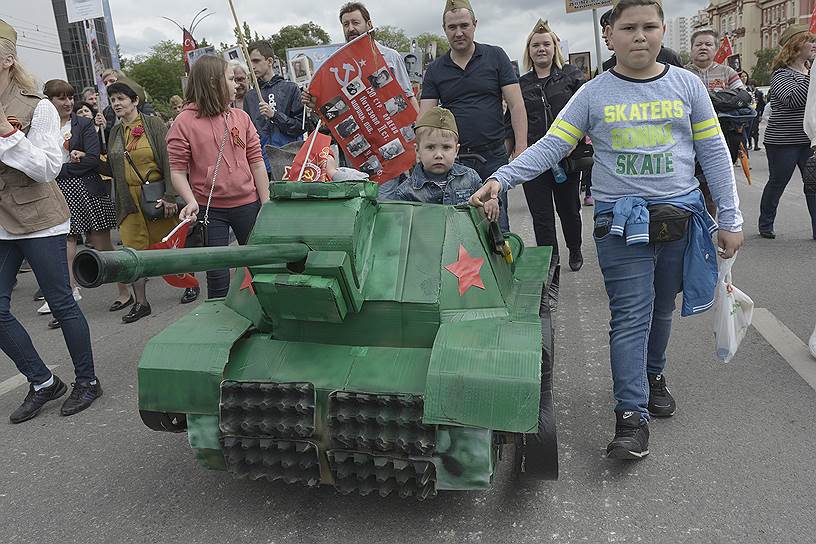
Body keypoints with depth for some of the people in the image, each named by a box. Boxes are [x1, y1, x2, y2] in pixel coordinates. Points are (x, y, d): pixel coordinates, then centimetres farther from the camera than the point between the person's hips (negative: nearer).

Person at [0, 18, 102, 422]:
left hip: (39, 221, -5)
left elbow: (48, 168, -13)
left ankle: (86, 381, 20)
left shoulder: (38, 109, -7)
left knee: (61, 303, 3)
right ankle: (42, 382, 21)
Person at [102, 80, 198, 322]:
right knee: (133, 250, 1)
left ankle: (191, 283, 27)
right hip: (129, 200, 5)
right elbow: (112, 169, 15)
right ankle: (140, 302, 10)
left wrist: (170, 196, -18)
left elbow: (168, 161, -12)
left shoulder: (154, 124, -5)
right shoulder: (115, 131, 11)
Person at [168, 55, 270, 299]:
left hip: (247, 204, 3)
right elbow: (178, 171, -5)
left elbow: (256, 163, 6)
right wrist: (191, 202, -21)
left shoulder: (241, 117, 5)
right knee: (217, 275, 4)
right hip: (209, 210, -3)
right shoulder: (184, 122, -4)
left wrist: (266, 204, 3)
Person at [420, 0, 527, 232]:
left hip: (492, 158, -1)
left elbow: (516, 104, 0)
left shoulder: (495, 57, 4)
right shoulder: (435, 70, 9)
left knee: (497, 226, 1)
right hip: (452, 160, 2)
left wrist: (521, 150, -11)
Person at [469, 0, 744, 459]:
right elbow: (550, 147, -7)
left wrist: (730, 218, 3)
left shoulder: (686, 85, 4)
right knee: (631, 315, -5)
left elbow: (713, 153, 6)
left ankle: (654, 374, 41)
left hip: (681, 217, 3)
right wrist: (500, 180, -21)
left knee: (661, 309, 16)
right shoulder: (594, 94, -1)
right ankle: (633, 415, 1)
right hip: (622, 223, -2)